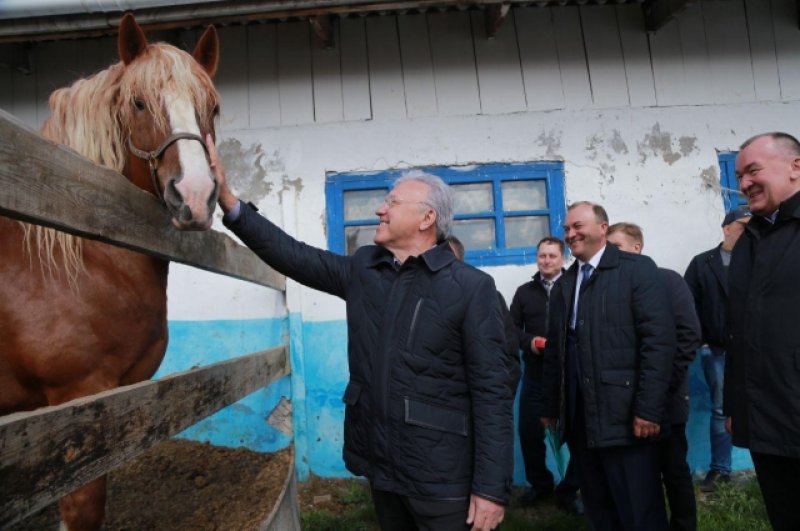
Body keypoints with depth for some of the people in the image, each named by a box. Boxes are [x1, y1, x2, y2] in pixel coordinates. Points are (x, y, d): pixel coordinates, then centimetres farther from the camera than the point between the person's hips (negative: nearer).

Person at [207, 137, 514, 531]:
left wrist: (491, 489, -16)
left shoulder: (472, 287, -14)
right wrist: (227, 200, -8)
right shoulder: (361, 269, 3)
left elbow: (492, 392, -15)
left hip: (439, 471, -5)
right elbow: (294, 255, 0)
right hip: (378, 460, 6)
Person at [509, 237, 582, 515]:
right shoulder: (524, 292, 10)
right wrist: (529, 342, -10)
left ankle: (568, 490, 25)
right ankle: (539, 483, 32)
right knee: (529, 432, 10)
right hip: (535, 376, 3)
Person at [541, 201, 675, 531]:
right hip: (578, 420, 6)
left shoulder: (637, 269, -2)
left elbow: (659, 340, -11)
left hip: (624, 417, -5)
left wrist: (648, 408, -17)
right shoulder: (563, 285, 16)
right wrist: (551, 408, 14)